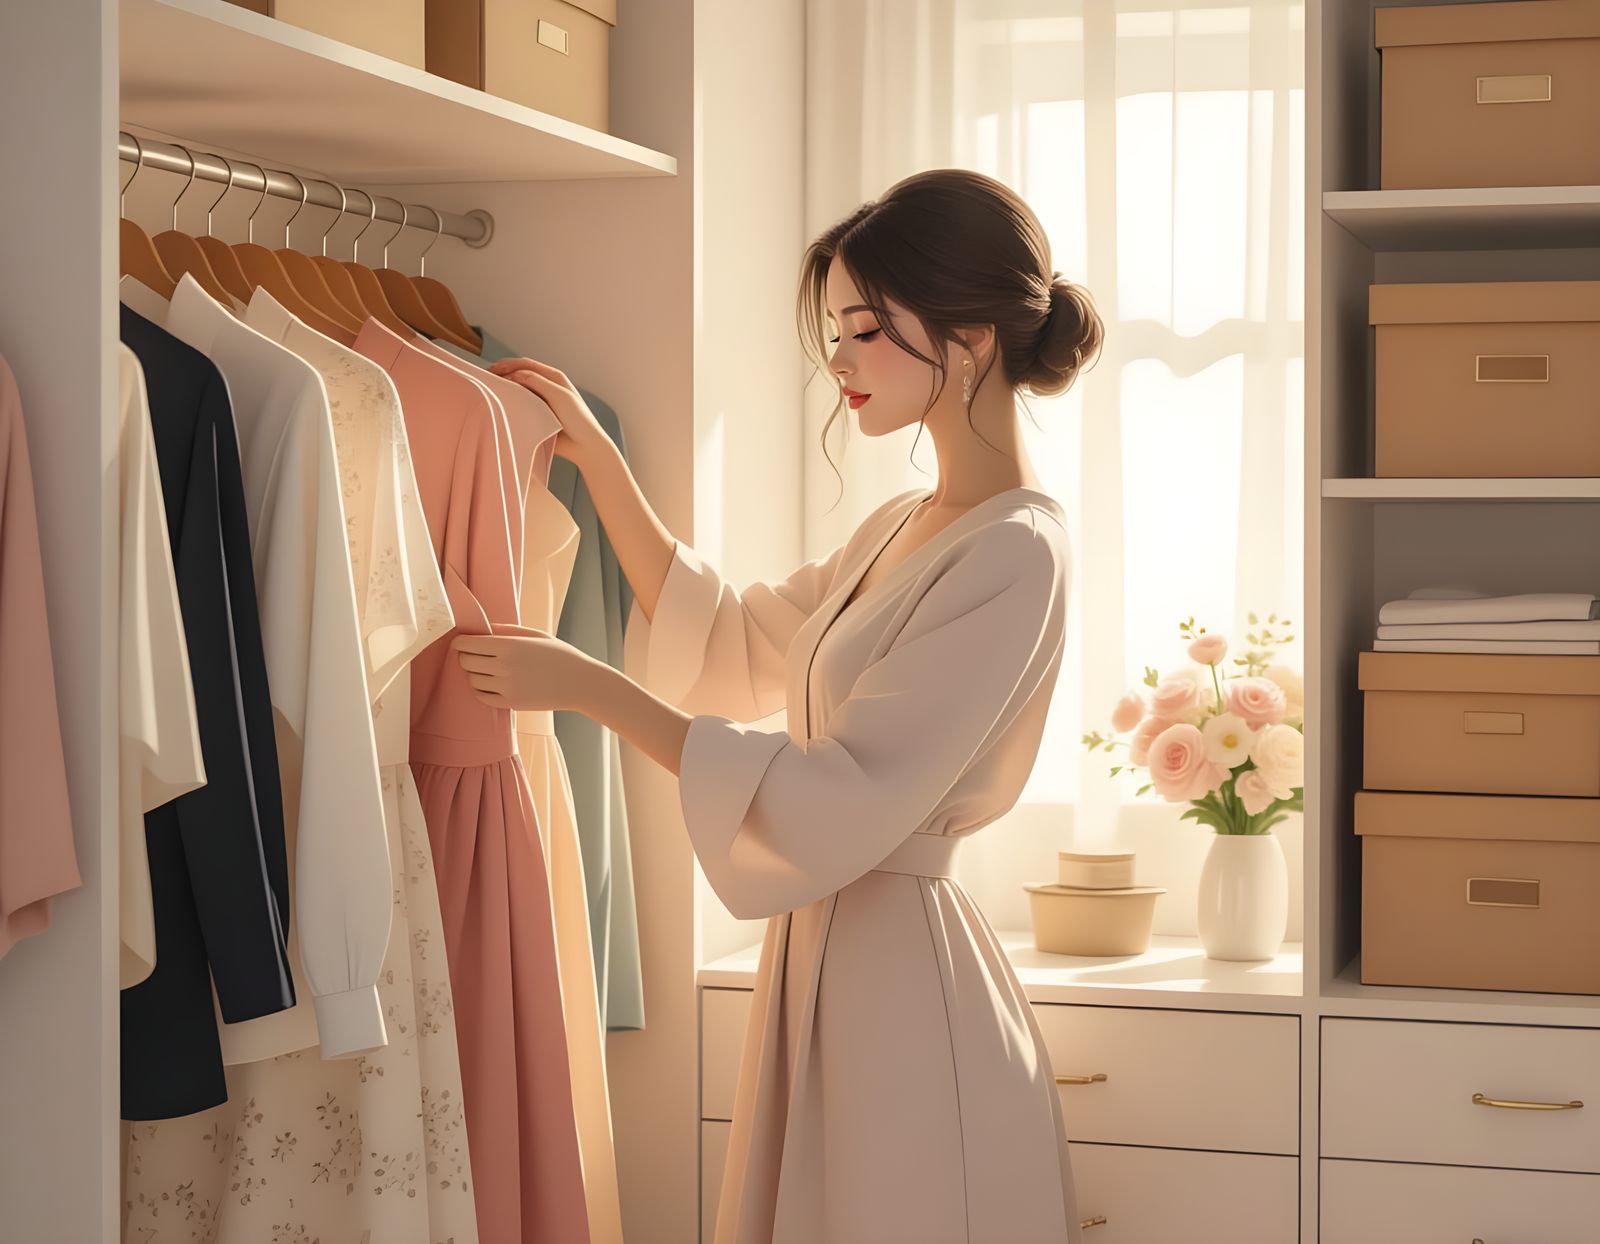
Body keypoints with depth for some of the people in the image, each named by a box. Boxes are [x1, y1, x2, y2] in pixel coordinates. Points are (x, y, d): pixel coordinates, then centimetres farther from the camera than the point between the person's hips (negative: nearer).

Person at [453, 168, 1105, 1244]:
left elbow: (839, 803, -23)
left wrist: (590, 687, -21)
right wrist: (595, 458, 13)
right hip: (828, 951, 9)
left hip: (901, 964, -9)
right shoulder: (902, 529, 11)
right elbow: (730, 642, 19)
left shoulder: (1016, 556, -17)